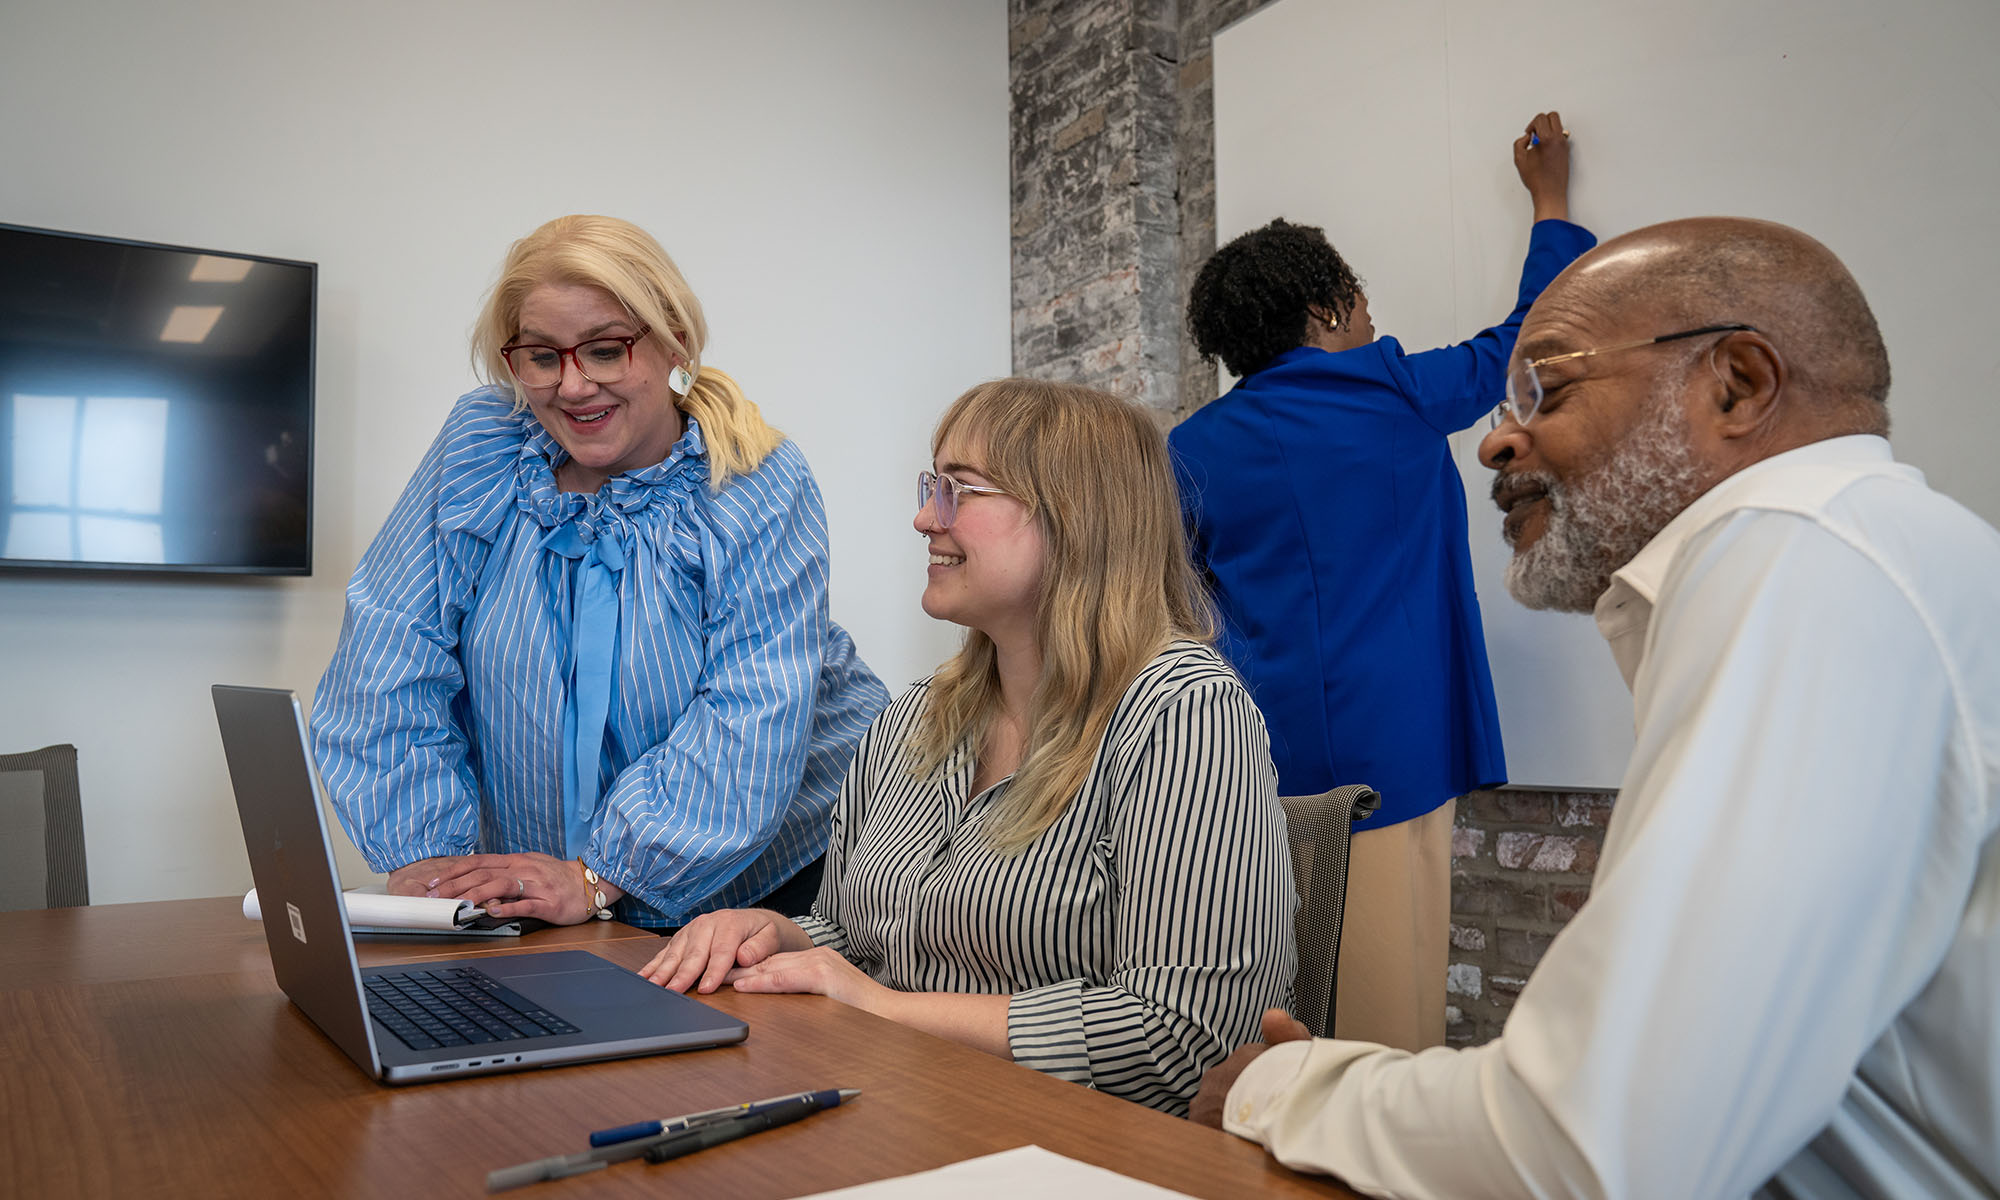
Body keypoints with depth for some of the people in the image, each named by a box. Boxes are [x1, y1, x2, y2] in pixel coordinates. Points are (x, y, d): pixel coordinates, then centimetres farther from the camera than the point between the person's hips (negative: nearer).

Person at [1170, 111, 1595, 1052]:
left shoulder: (1191, 450, 6)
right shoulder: (1400, 394, 0)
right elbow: (1525, 339, 16)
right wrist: (1549, 199, 30)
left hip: (1255, 767, 4)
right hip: (1388, 754, -3)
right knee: (1387, 1031, 1)